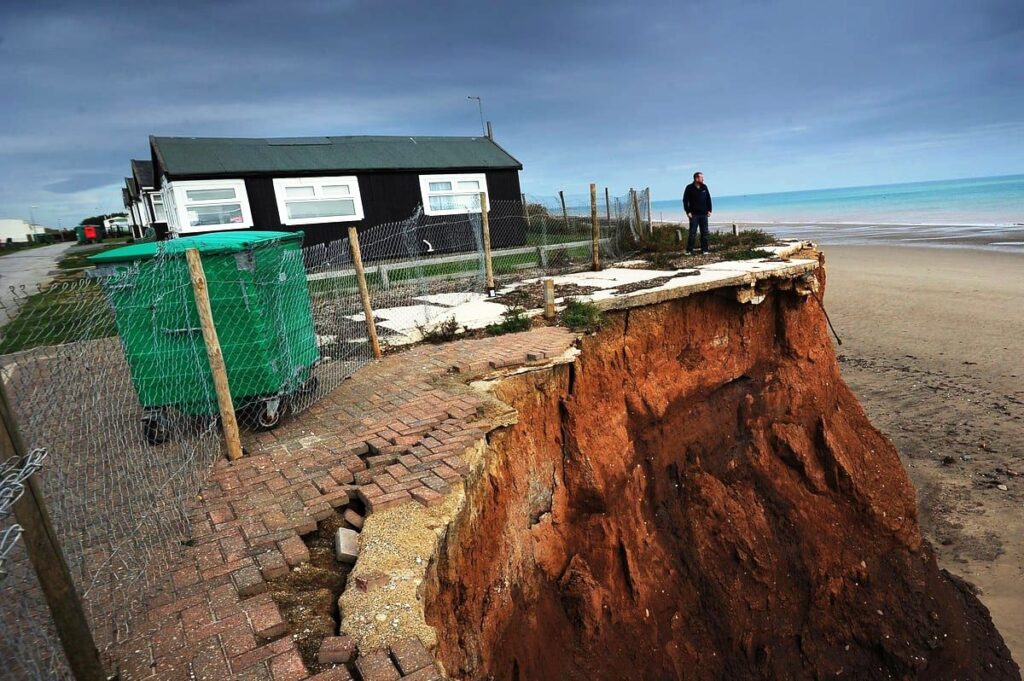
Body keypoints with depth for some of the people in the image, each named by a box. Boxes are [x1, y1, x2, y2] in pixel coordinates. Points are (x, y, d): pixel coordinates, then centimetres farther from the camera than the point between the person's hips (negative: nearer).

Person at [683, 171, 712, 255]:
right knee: (692, 233, -4)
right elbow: (685, 200, -3)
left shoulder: (704, 187, 6)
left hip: (704, 214, 4)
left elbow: (708, 199, 12)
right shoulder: (689, 188, -4)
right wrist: (688, 212, -10)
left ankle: (704, 249, 11)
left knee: (704, 232, 5)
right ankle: (689, 250, 0)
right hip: (694, 214, -4)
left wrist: (709, 210, 5)